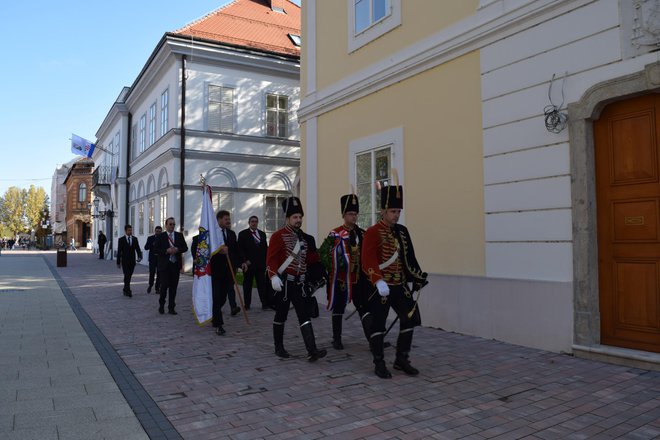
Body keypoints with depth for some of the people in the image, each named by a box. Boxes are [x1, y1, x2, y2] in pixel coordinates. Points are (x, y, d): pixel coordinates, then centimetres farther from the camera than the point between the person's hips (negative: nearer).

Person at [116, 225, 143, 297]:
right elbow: (119, 251, -2)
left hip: (132, 261, 3)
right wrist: (118, 262, -4)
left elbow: (137, 249, 1)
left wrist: (139, 257, -18)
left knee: (129, 276, 11)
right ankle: (128, 291, -11)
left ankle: (125, 290, 25)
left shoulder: (135, 239, 7)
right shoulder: (121, 239, -2)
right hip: (125, 261, -3)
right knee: (127, 276, -9)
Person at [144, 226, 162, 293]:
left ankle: (157, 288, 10)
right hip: (152, 259, 0)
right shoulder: (150, 238, 4)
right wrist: (152, 244, -19)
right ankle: (150, 285, 21)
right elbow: (146, 248, -4)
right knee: (152, 274, -2)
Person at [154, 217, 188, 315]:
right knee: (164, 285, -4)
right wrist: (167, 251, -16)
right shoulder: (160, 236, 2)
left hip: (176, 265, 3)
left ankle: (171, 308, 13)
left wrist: (177, 249, -12)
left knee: (173, 287, 5)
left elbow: (185, 248, 6)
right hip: (164, 265, -3)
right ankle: (161, 305, 17)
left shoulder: (179, 235, 10)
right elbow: (155, 249, -4)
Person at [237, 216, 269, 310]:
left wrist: (266, 261, 7)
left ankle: (265, 304, 1)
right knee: (247, 285, 6)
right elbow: (240, 249, -3)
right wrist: (245, 260, -12)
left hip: (260, 264, 3)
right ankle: (247, 304, 13)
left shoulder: (262, 234, 13)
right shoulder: (243, 234, 1)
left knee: (262, 284, 0)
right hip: (248, 263, -3)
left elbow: (265, 248, 15)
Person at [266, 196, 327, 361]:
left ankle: (312, 351, -6)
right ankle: (279, 348, 23)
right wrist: (274, 276, -28)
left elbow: (308, 258, 17)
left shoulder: (303, 237, 14)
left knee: (305, 315, -2)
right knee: (281, 315, 7)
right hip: (283, 282, -6)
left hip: (299, 283, 6)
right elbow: (270, 258, -16)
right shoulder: (278, 236, -9)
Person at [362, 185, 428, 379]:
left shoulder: (402, 231, 11)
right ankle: (379, 364, 16)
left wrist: (419, 277, 13)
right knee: (378, 325, 3)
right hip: (381, 287, -7)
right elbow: (368, 261, -21)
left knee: (411, 318, 5)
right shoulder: (373, 232, -11)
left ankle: (401, 360, 19)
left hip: (400, 286, 7)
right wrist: (378, 281, -32)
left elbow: (409, 258, 17)